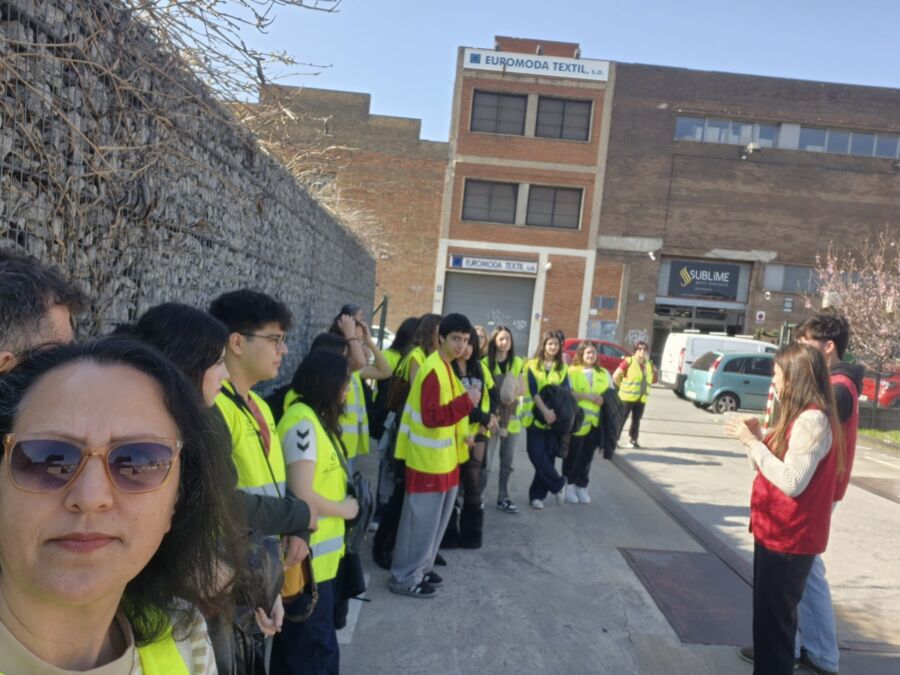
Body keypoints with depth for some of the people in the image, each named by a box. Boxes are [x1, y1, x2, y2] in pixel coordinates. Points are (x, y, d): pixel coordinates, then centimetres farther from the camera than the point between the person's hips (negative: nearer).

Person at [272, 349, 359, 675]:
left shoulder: (317, 418, 8)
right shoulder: (303, 422, -21)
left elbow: (321, 481, 7)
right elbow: (302, 496, -24)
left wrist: (343, 501, -6)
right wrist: (345, 509, -11)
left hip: (320, 554, 9)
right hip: (308, 557, -9)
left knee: (300, 645, 22)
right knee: (315, 648, 7)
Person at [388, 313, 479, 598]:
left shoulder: (446, 368, 11)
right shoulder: (433, 370, -20)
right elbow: (430, 417, -27)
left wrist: (462, 434, 11)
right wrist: (466, 401, -28)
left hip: (444, 457, 10)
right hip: (428, 459, -10)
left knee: (435, 519, 19)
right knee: (421, 520, 1)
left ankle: (421, 567, 33)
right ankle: (404, 577, 15)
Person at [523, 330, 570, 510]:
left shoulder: (562, 368, 10)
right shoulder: (532, 365, 1)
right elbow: (533, 390, -9)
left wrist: (555, 412, -14)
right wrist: (545, 411, -19)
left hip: (554, 418, 3)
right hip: (536, 417, -2)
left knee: (548, 456, 3)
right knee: (537, 455, -9)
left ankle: (537, 494, 15)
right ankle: (558, 484, 12)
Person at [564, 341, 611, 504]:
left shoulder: (603, 373, 13)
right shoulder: (572, 371, -2)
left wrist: (605, 399, -6)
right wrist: (587, 396, -19)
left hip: (595, 422, 4)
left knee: (587, 456, 9)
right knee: (573, 455, 2)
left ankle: (582, 487, 21)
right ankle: (569, 485, 17)